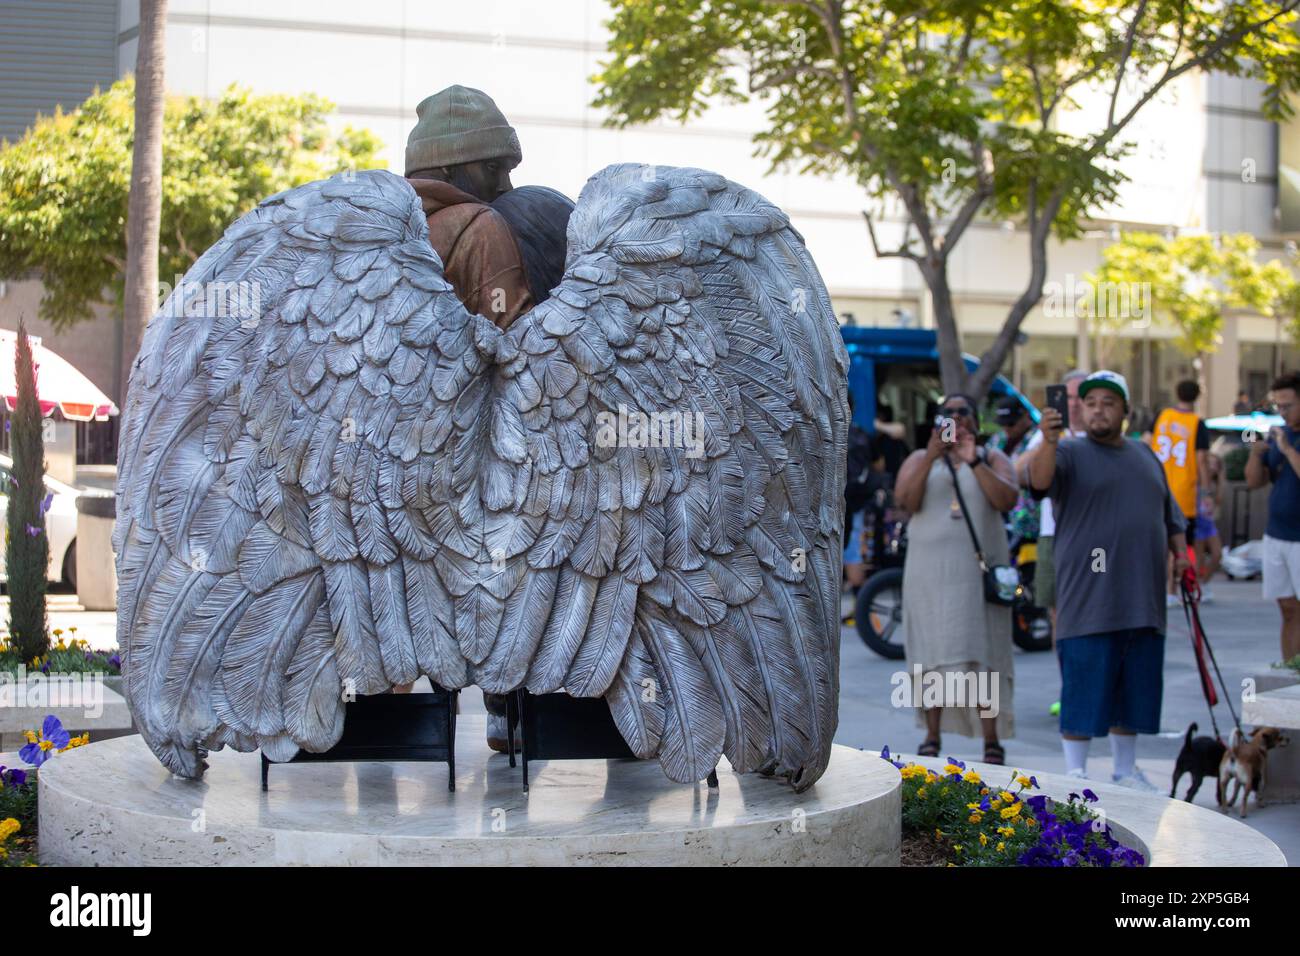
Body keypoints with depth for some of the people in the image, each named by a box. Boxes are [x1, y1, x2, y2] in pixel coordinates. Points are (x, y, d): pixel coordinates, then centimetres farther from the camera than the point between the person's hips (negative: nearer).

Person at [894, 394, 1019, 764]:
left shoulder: (992, 458, 12)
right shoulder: (919, 459, 13)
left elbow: (1007, 500, -6)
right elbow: (904, 501, -5)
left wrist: (973, 461, -15)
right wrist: (931, 457, -15)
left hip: (979, 570, -1)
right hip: (930, 570, 1)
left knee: (982, 654, -6)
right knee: (931, 654, 0)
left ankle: (992, 742, -5)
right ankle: (932, 737, 6)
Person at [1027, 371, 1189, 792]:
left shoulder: (1145, 456, 17)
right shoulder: (1070, 453, -3)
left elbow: (1169, 515, 25)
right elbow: (1040, 479, -24)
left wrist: (1180, 552, 9)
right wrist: (1049, 442, -42)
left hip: (1143, 599, 6)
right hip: (1089, 602, -6)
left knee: (1133, 690, 12)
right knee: (1084, 689, -4)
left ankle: (1126, 770, 23)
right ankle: (1075, 773, 3)